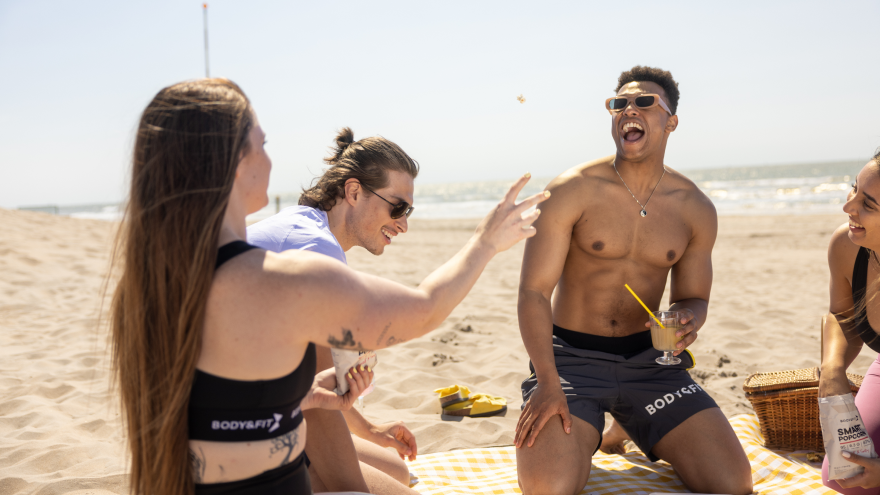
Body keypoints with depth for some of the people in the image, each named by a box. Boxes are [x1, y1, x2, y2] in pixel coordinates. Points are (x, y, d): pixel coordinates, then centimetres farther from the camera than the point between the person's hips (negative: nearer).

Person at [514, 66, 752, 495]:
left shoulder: (696, 209, 3)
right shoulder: (571, 191, -10)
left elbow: (693, 296, 13)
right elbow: (534, 290, -12)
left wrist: (688, 319, -13)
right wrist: (548, 383, -22)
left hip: (646, 358, 4)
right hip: (570, 355, -3)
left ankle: (626, 429, 19)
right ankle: (580, 435, 13)